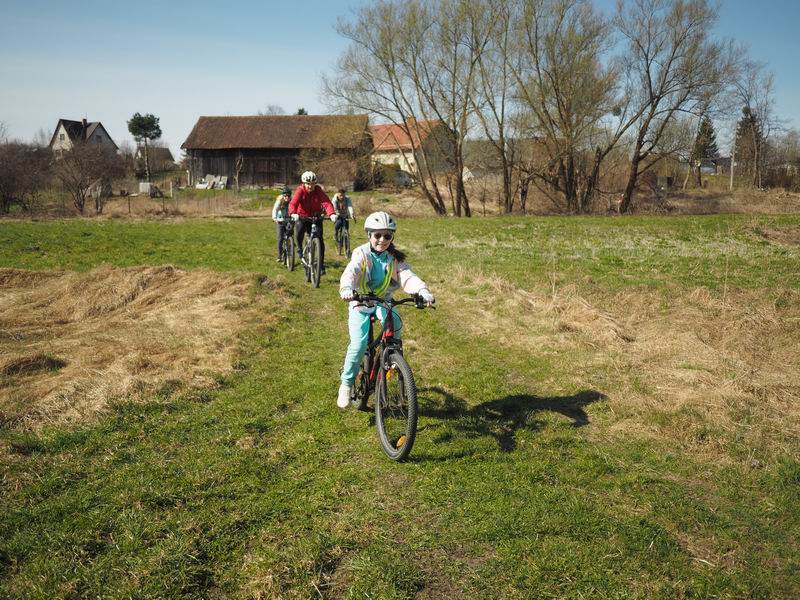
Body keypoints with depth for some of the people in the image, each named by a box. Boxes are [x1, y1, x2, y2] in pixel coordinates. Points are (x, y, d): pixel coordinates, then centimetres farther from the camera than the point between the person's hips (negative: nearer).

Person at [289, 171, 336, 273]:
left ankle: (321, 264, 3)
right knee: (299, 232, -30)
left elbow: (326, 202, -27)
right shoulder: (300, 190, -16)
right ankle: (299, 249, 0)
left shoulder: (318, 190, -14)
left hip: (316, 217, 1)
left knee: (320, 239, -9)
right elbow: (293, 203, -30)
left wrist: (332, 214, -47)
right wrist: (293, 214, -52)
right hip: (302, 216, -1)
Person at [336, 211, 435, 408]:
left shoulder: (395, 258, -4)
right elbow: (351, 272, -31)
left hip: (383, 301, 2)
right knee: (359, 345, -16)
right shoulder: (361, 254, -12)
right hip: (360, 302, -2)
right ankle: (346, 385, 3)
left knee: (394, 321, -32)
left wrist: (423, 291, -39)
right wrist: (346, 288, -54)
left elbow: (408, 276, -18)